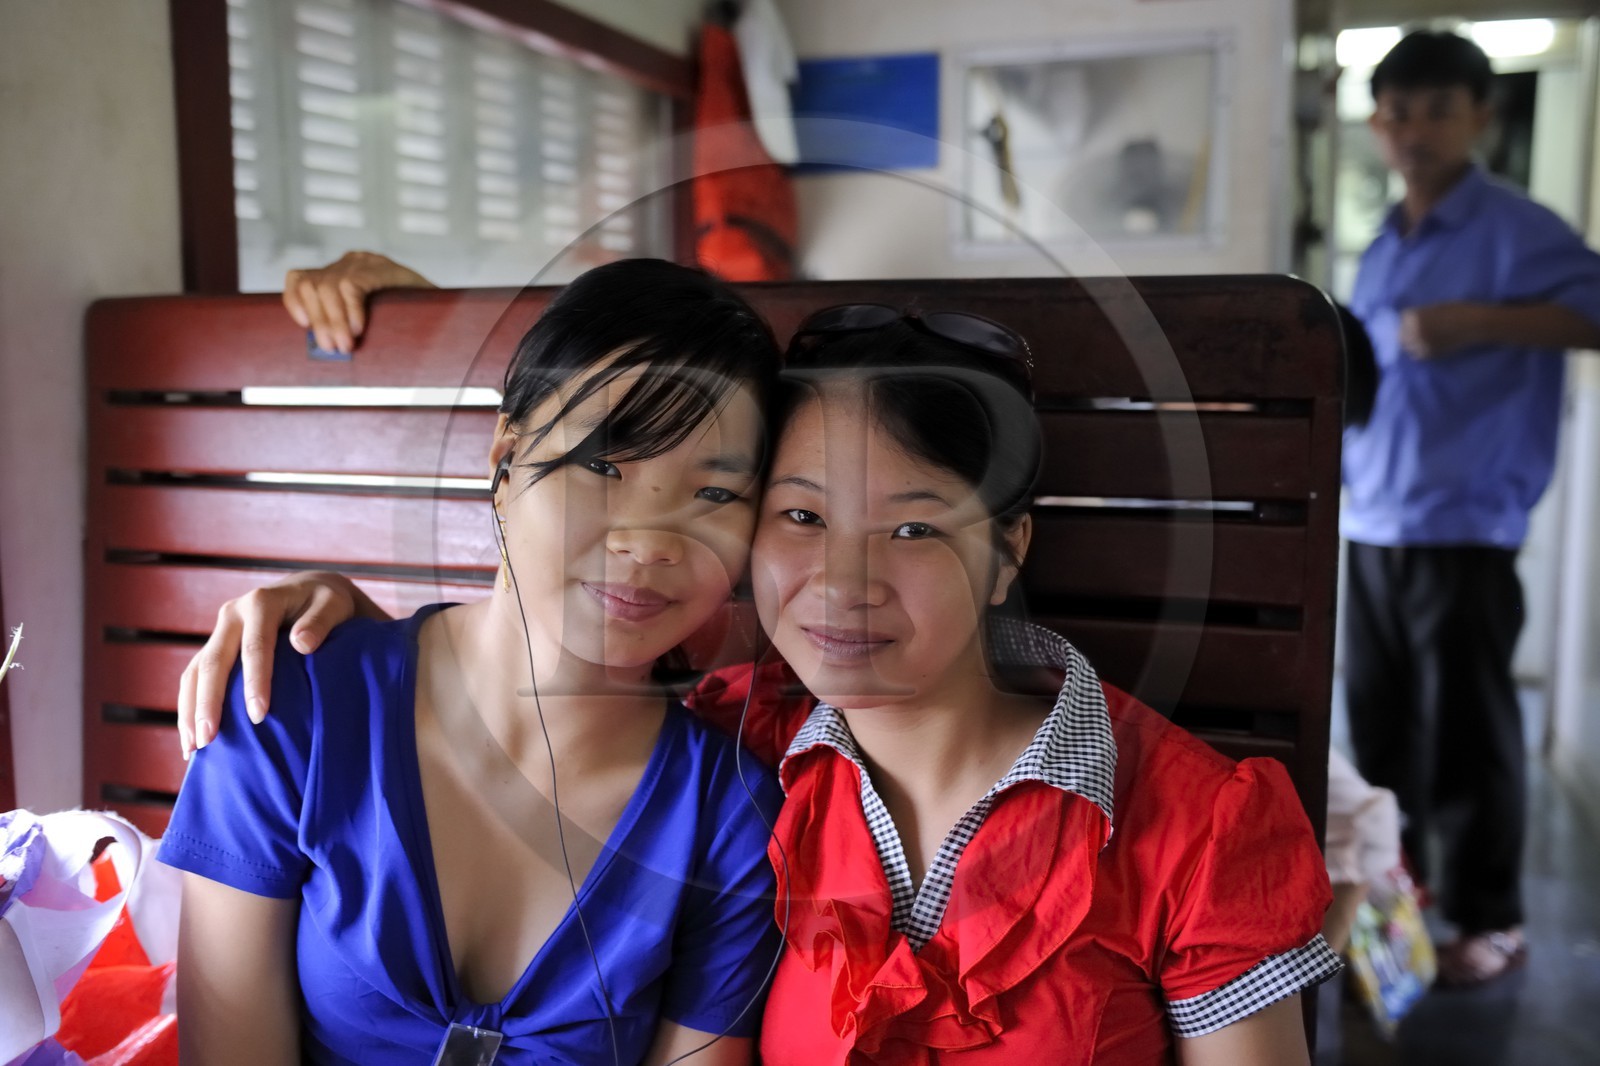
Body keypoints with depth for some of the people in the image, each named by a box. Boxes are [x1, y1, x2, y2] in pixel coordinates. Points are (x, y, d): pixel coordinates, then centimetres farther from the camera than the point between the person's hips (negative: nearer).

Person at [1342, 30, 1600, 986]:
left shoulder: (1515, 230, -8)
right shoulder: (1384, 249, 15)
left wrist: (1482, 323, -26)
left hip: (1463, 527, -7)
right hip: (1373, 524, 7)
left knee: (1467, 734, 2)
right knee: (1379, 724, 14)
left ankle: (1491, 919, 18)